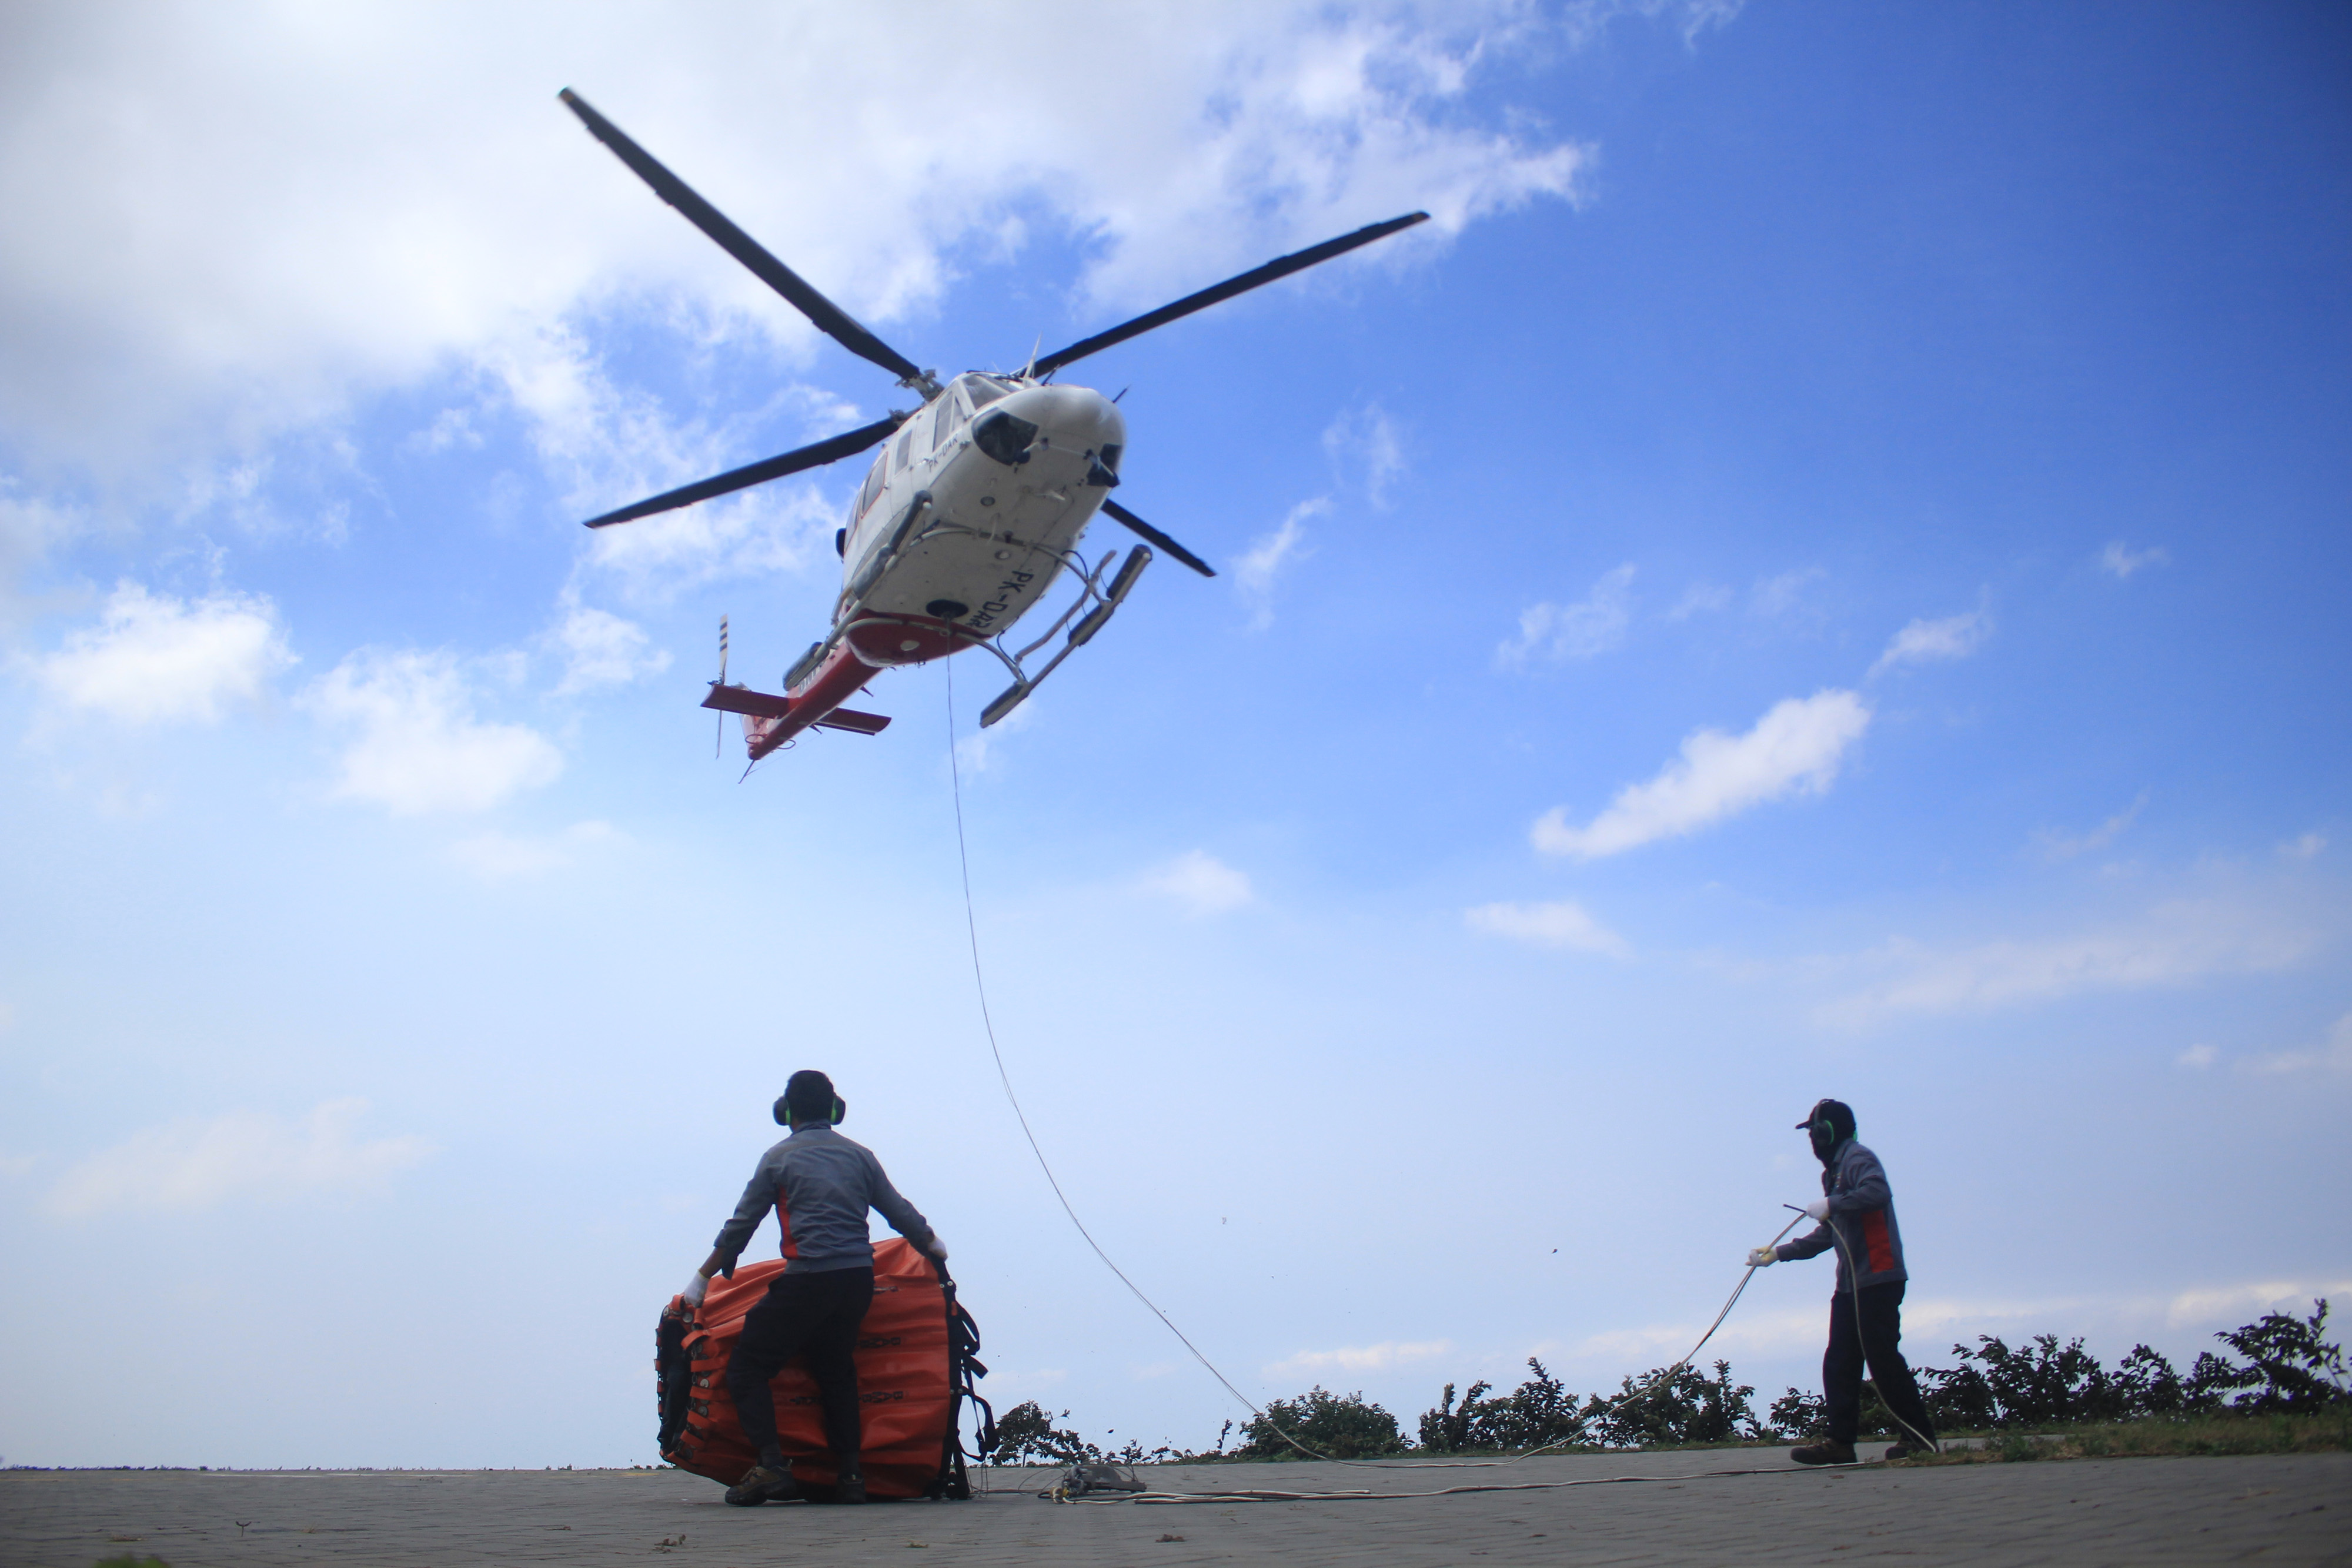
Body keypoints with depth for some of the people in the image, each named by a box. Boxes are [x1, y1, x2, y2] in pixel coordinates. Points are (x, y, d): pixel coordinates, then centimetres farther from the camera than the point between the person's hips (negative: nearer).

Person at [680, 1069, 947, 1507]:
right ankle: (850, 1473, 14)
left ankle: (771, 1466, -10)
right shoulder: (859, 1155, 13)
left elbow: (739, 1227, 6)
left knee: (746, 1369, 5)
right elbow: (900, 1213, 15)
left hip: (808, 1280, -5)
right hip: (859, 1278, 5)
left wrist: (702, 1278, 16)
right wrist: (934, 1245, 34)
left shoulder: (779, 1158, 4)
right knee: (836, 1370, 22)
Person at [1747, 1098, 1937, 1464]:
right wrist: (1778, 1253, 21)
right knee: (1839, 1363, 4)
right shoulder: (1834, 1171, 24)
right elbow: (1826, 1236, 26)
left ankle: (1919, 1438, -2)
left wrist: (1831, 1205, -19)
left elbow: (1877, 1192, -28)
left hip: (1877, 1279, -10)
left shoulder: (1857, 1158, -5)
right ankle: (1841, 1442, 4)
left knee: (1882, 1358, -10)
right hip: (1850, 1283, 10)